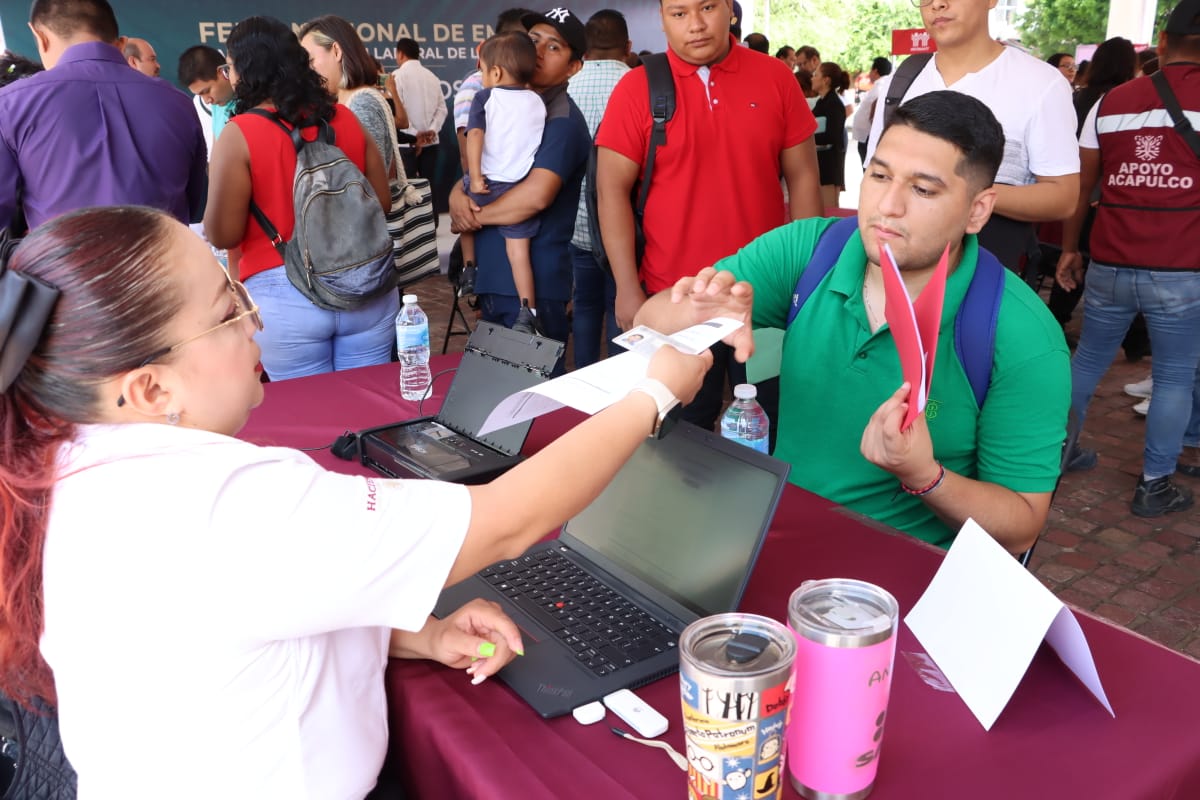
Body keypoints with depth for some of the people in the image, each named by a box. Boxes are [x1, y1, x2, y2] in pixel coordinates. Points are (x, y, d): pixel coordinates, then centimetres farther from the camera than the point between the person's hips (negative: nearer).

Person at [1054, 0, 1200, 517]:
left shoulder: (1112, 101, 7)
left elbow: (1080, 185, 10)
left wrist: (1069, 248, 19)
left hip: (1109, 265, 3)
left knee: (1087, 359, 19)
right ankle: (1154, 485, 15)